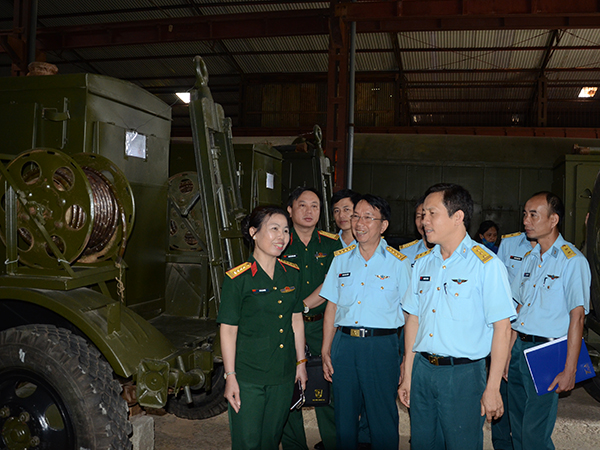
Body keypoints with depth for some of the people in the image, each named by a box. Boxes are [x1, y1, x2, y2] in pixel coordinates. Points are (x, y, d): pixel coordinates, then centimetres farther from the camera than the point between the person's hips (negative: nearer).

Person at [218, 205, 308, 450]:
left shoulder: (292, 274, 4)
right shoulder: (237, 279, -12)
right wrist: (230, 376, -10)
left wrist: (301, 362, 13)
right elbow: (228, 330, -10)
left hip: (284, 375, 5)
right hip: (248, 377, -4)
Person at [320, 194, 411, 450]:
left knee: (383, 419, 5)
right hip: (344, 343, 4)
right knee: (344, 417, 13)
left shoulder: (399, 263, -2)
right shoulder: (341, 259, 8)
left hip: (381, 345, -3)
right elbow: (332, 307, 11)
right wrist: (326, 351, 7)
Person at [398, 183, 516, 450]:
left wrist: (492, 389, -12)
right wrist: (407, 375, 12)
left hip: (463, 374, -5)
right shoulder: (423, 263, 8)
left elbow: (502, 327, -11)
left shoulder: (486, 264, -10)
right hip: (422, 370, 5)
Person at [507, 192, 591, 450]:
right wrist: (509, 352, 12)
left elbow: (577, 317, -14)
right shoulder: (530, 259, 12)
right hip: (519, 349, 7)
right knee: (517, 429, 13)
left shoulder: (573, 261, -10)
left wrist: (569, 371, -16)